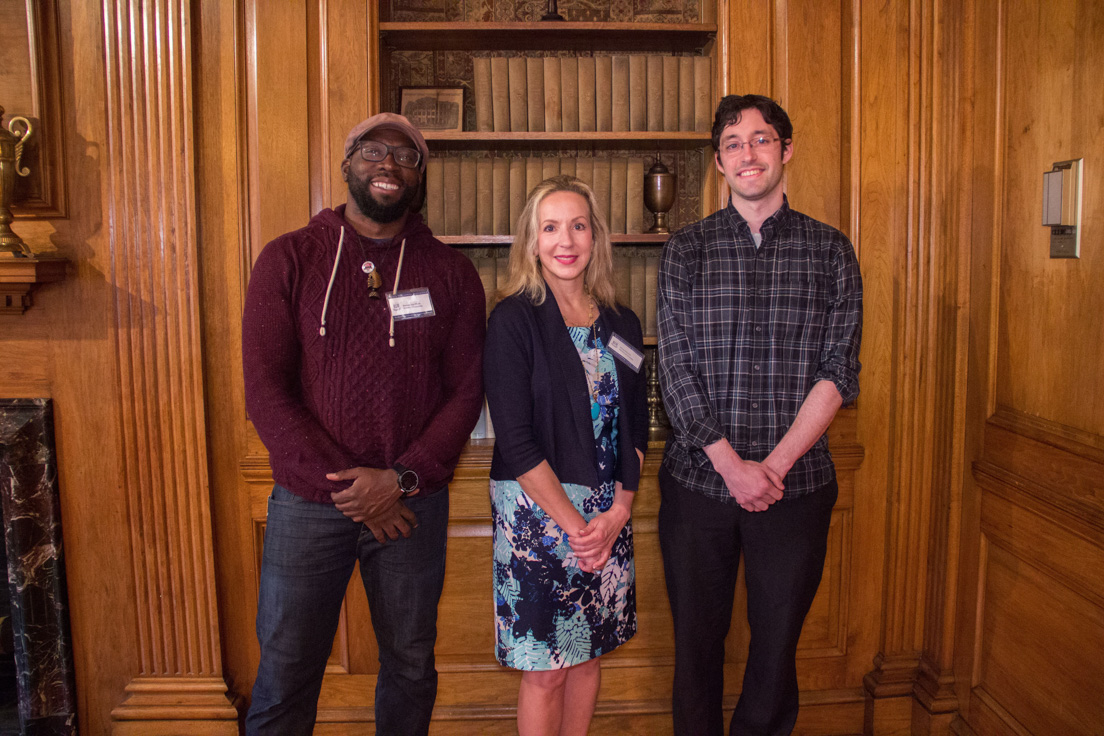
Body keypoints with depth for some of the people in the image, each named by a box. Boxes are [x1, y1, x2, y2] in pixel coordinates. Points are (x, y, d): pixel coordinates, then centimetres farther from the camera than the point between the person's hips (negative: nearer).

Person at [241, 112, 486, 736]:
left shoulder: (451, 272, 4)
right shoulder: (289, 259, 0)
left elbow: (466, 391, -1)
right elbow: (265, 389, -6)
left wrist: (401, 479, -13)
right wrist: (339, 483, -12)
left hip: (412, 503, 1)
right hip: (307, 500, -1)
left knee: (411, 663, 15)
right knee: (286, 671, 10)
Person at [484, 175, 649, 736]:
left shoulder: (622, 325, 8)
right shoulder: (513, 320, -8)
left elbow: (636, 430, 9)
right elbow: (515, 440, -13)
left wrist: (617, 511, -4)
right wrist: (572, 524, -13)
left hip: (608, 514, 5)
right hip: (537, 510, -5)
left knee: (589, 653, 16)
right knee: (546, 668, 5)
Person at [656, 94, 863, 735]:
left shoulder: (831, 252, 4)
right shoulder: (686, 251, 3)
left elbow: (839, 371, -3)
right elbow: (676, 369, -4)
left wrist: (775, 463, -13)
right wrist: (732, 465, -12)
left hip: (796, 484, 0)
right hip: (698, 481, 0)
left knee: (778, 641, 12)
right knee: (698, 641, 12)